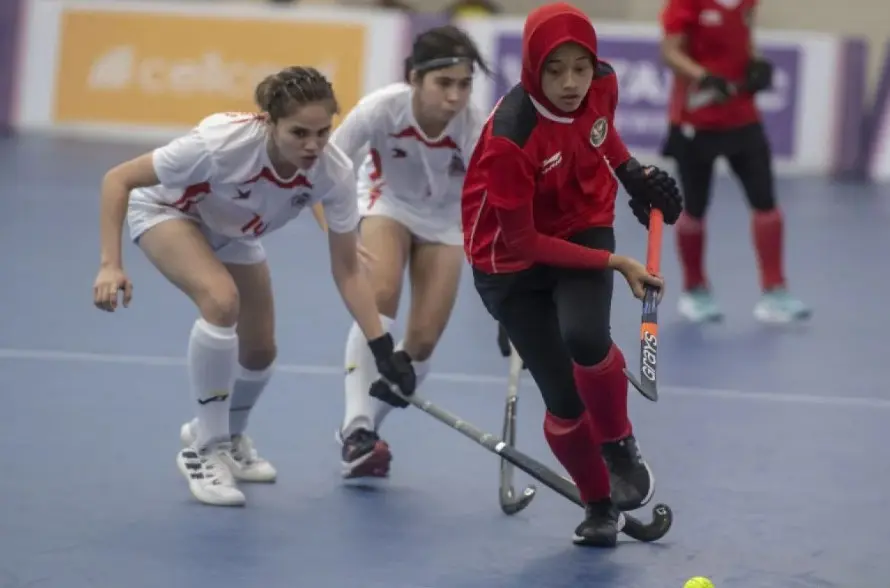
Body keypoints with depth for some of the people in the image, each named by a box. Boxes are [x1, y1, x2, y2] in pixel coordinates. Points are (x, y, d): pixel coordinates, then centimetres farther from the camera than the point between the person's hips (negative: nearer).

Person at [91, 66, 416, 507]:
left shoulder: (335, 173, -30)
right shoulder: (223, 143, -42)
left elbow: (347, 271, -17)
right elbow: (118, 180, -33)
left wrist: (383, 350, -23)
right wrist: (111, 265, -40)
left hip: (232, 232, 5)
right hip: (165, 210, -5)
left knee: (260, 351, 7)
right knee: (221, 298, -31)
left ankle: (228, 438, 41)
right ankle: (203, 450, -15)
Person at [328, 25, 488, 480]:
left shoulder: (475, 131, -34)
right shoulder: (383, 108, -35)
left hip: (445, 217, 1)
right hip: (388, 200, -1)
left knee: (422, 343, -4)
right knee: (379, 297, -29)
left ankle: (363, 430, 22)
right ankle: (357, 427, -25)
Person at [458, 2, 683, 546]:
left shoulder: (603, 84, -16)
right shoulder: (510, 136, -32)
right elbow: (522, 242, -24)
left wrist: (631, 171, 0)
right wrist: (614, 262, -23)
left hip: (584, 230, 3)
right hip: (512, 259, -3)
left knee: (584, 337, -29)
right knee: (565, 402, -6)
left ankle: (619, 444, 0)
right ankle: (600, 503, 22)